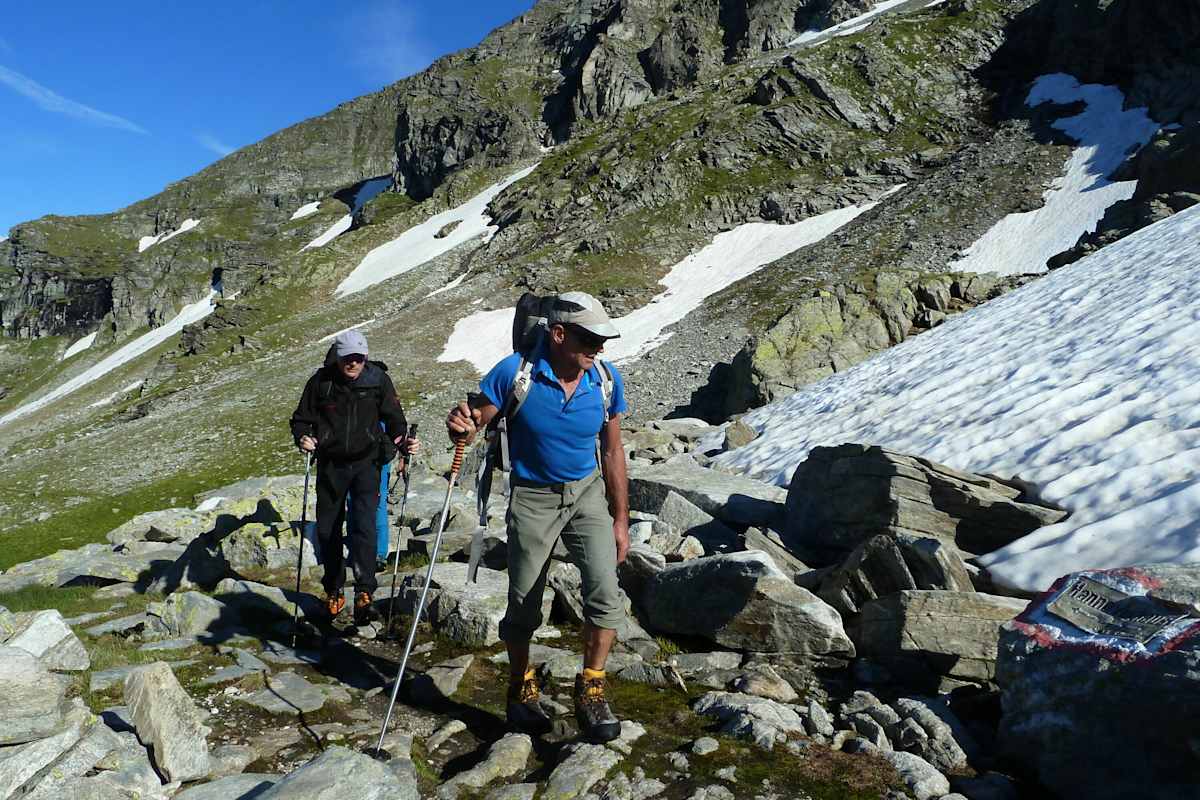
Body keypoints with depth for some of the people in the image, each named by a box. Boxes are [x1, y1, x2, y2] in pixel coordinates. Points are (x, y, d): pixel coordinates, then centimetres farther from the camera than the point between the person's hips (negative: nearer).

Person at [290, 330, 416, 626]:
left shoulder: (378, 380, -5)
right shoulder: (320, 381, -4)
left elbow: (394, 417, 2)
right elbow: (301, 418, 5)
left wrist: (401, 439, -18)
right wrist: (303, 437, -17)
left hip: (366, 461, -2)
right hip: (331, 463, 2)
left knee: (364, 525, -15)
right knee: (328, 529, 10)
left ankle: (364, 594, -16)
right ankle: (334, 590, 28)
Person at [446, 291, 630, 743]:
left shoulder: (607, 379, -11)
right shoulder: (514, 373, -20)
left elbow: (612, 452, -1)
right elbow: (475, 424, -11)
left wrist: (620, 521, 3)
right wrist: (462, 427, -37)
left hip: (588, 492, 2)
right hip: (532, 498, -1)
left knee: (605, 591, -14)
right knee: (523, 605, 10)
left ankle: (590, 693, 5)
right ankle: (521, 689, 34)